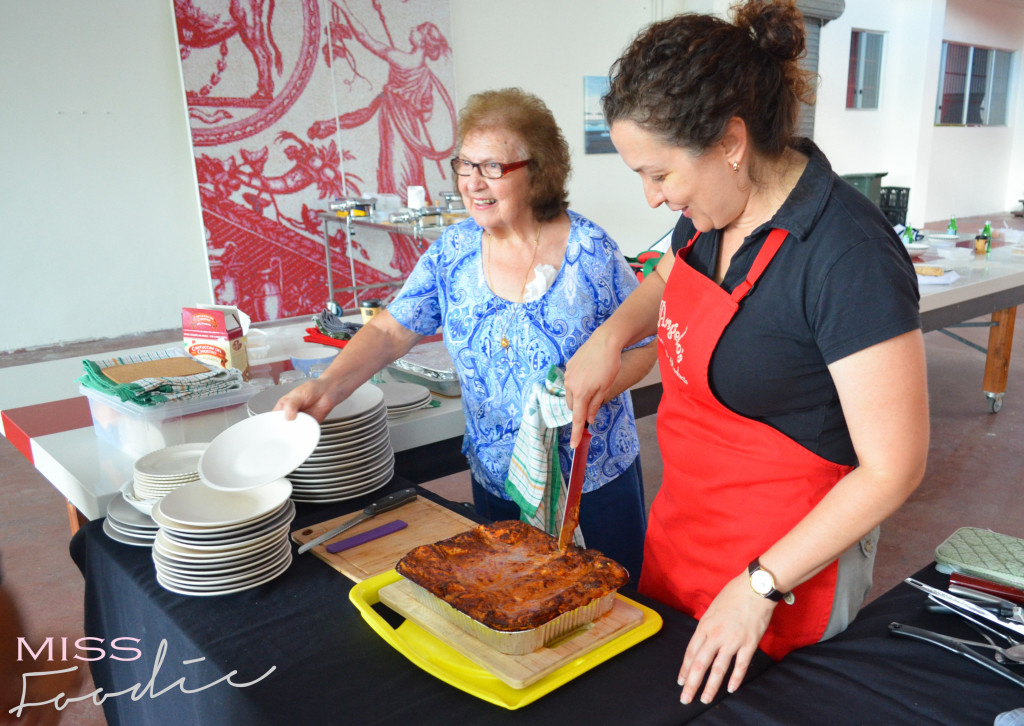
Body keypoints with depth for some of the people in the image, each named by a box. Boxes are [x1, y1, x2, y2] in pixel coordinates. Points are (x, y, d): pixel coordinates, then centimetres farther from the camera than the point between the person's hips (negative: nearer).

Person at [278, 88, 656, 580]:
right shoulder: (453, 251, -4)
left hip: (597, 470, -2)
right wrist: (328, 386, -24)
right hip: (496, 471, 3)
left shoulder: (589, 250, -13)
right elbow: (391, 330, -8)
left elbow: (645, 344, -7)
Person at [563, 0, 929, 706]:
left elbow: (894, 467, -23)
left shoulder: (848, 257, -28)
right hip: (683, 516, 7)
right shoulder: (712, 213, -5)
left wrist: (760, 585, -20)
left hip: (790, 552, -7)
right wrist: (612, 334, -2)